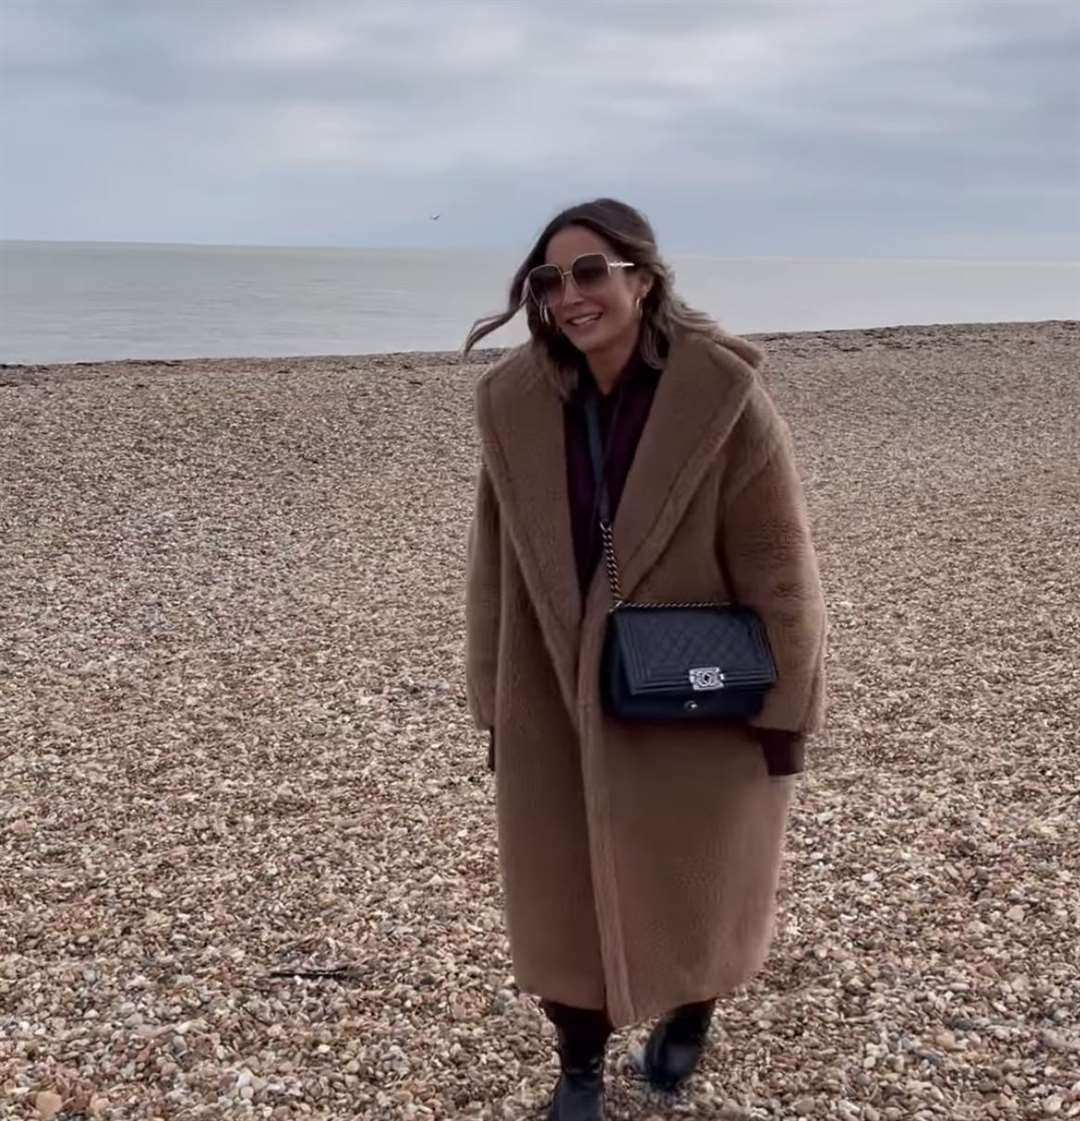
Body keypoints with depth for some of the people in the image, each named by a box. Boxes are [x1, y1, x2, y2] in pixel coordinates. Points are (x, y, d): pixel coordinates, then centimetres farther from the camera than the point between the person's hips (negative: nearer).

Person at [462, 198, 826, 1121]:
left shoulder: (723, 393, -18)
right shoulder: (515, 402, -8)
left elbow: (777, 563, -12)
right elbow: (497, 564, 1)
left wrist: (785, 712, -9)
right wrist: (496, 706, 4)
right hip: (559, 702, 2)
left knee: (693, 887, 17)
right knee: (562, 891, 12)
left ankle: (690, 1014, 50)